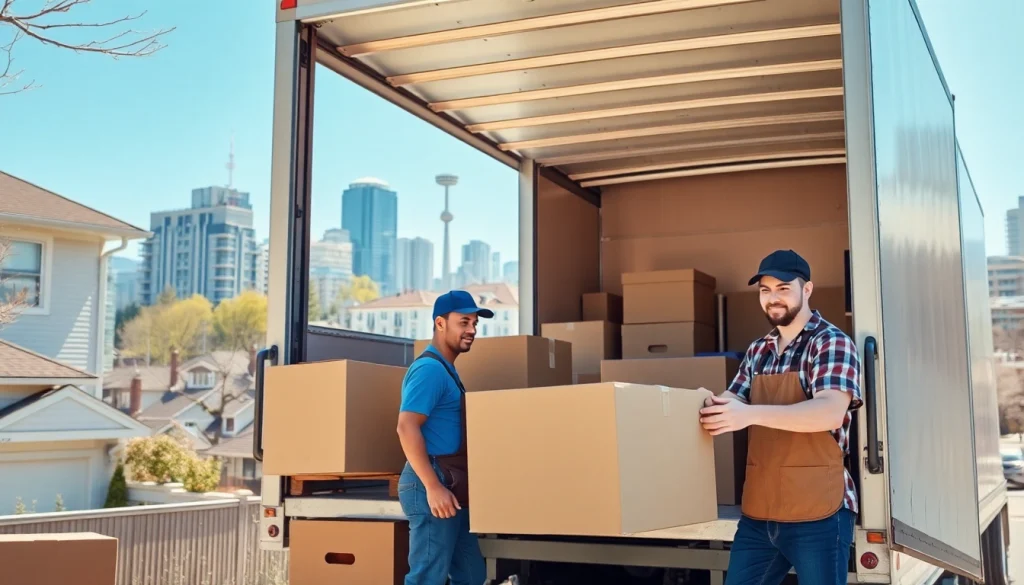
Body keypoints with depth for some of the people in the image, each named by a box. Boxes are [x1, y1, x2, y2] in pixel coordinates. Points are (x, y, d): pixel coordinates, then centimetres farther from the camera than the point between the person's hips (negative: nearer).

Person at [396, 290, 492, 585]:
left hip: (452, 487, 10)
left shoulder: (447, 370, 18)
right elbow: (407, 427, -22)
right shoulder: (429, 369, -13)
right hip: (433, 485, -10)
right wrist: (433, 486, -26)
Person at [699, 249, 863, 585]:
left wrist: (751, 413, -29)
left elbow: (831, 412, -21)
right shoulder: (757, 352, 13)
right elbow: (732, 405, 13)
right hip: (757, 512, 6)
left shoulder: (832, 342, -7)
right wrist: (711, 407, -10)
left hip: (817, 513, -6)